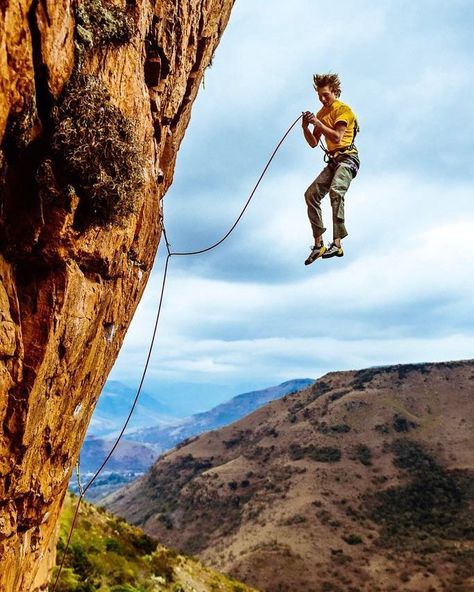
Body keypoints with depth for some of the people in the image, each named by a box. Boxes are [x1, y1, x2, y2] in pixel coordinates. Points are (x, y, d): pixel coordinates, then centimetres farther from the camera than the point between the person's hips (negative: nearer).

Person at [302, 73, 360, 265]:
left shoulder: (343, 109, -4)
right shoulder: (321, 113, 20)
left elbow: (337, 137, -18)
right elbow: (313, 143, 16)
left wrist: (318, 123, -18)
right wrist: (305, 127, -1)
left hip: (347, 158, -8)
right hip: (333, 161, 8)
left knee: (335, 190, -33)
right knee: (311, 194, -3)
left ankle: (337, 243, -40)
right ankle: (318, 245, 1)